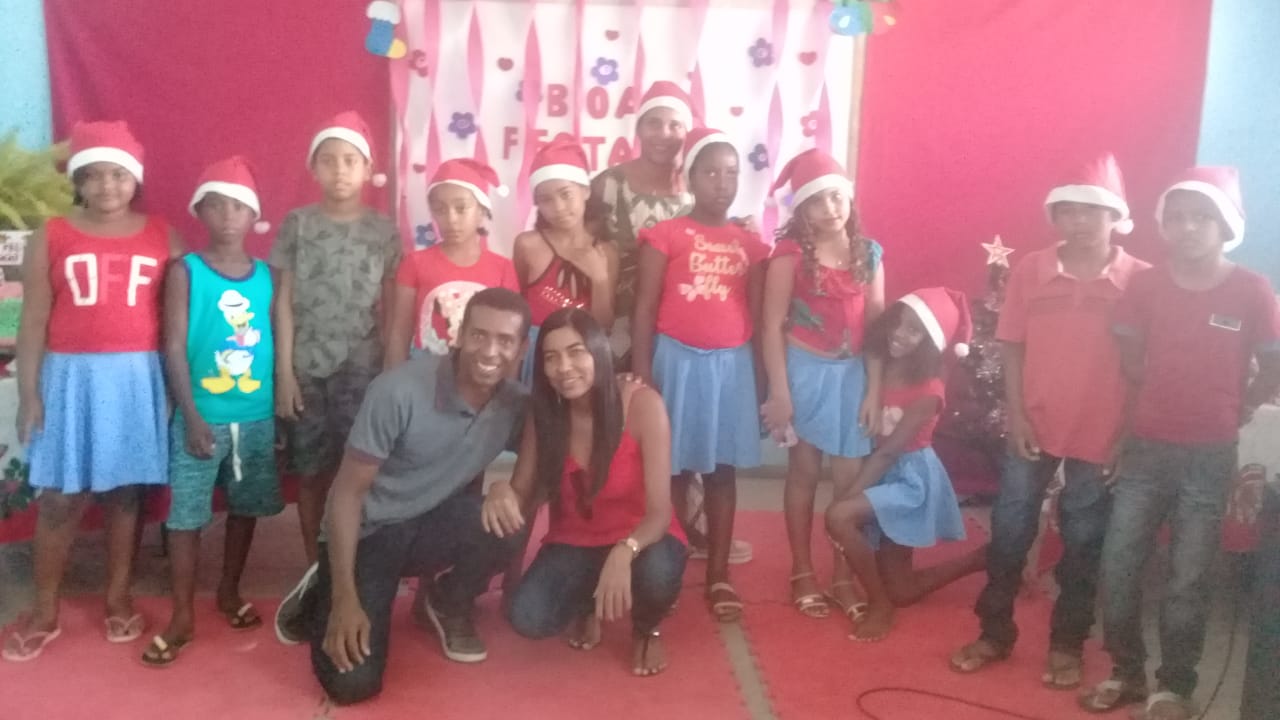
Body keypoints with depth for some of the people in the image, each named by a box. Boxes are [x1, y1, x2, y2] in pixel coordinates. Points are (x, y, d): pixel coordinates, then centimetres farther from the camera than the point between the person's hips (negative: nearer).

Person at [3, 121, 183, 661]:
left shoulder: (162, 237, 3)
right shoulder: (51, 237, 1)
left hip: (138, 378, 0)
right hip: (72, 377, 0)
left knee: (126, 492, 8)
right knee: (60, 498, 4)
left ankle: (119, 599, 22)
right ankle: (44, 612, 17)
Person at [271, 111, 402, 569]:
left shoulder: (383, 231, 3)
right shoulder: (298, 224, 2)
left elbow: (389, 309, 3)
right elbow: (284, 301, 1)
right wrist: (283, 371, -4)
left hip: (361, 368, 0)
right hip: (306, 367, 1)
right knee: (312, 472, 5)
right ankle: (315, 568, 18)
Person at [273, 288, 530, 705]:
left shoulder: (515, 405, -11)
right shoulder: (400, 391, -25)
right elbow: (348, 492, -19)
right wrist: (345, 598, -23)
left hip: (430, 526, 4)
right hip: (368, 532, -4)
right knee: (353, 683, -17)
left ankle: (446, 606, 3)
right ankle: (324, 596, 15)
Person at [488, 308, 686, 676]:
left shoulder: (643, 404, -22)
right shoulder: (544, 414, -10)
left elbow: (659, 513, -24)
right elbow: (523, 500, -6)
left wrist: (624, 552, -45)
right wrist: (501, 492, -31)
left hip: (640, 539, -2)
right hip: (574, 542, 3)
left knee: (657, 573, -38)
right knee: (527, 619, -24)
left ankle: (646, 629, 2)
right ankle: (585, 602, 14)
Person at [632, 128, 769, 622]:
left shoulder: (750, 243, 6)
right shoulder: (666, 236, -4)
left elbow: (757, 316, 8)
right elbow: (645, 309, -5)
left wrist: (760, 379, 5)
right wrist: (641, 376, -10)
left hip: (731, 366, 3)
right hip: (678, 362, -3)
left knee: (723, 472, 9)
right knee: (673, 471, 6)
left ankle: (718, 576, 18)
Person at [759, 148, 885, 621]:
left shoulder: (869, 253, 2)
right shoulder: (790, 253, -9)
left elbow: (876, 326, 3)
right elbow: (772, 326, -10)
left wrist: (874, 390, 0)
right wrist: (779, 392, -13)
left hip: (852, 373, 3)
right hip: (805, 370, -3)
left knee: (850, 479, 6)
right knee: (804, 472, 8)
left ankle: (843, 577, 20)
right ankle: (803, 573, 21)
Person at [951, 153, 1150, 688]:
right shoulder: (1030, 271, -2)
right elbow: (1013, 347, 1)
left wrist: (1129, 434, -5)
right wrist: (1015, 414, -5)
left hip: (1100, 435, -1)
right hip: (1034, 427, 2)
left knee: (1083, 543, 11)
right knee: (1009, 532, 9)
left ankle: (1067, 643, 27)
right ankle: (995, 632, 25)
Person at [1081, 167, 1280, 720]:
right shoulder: (1145, 285, -1)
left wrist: (1231, 413, 5)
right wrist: (1170, 398, 7)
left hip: (1209, 456, -2)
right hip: (1145, 447, 2)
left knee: (1187, 581, 5)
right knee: (1117, 568, 4)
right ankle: (1126, 673, 22)